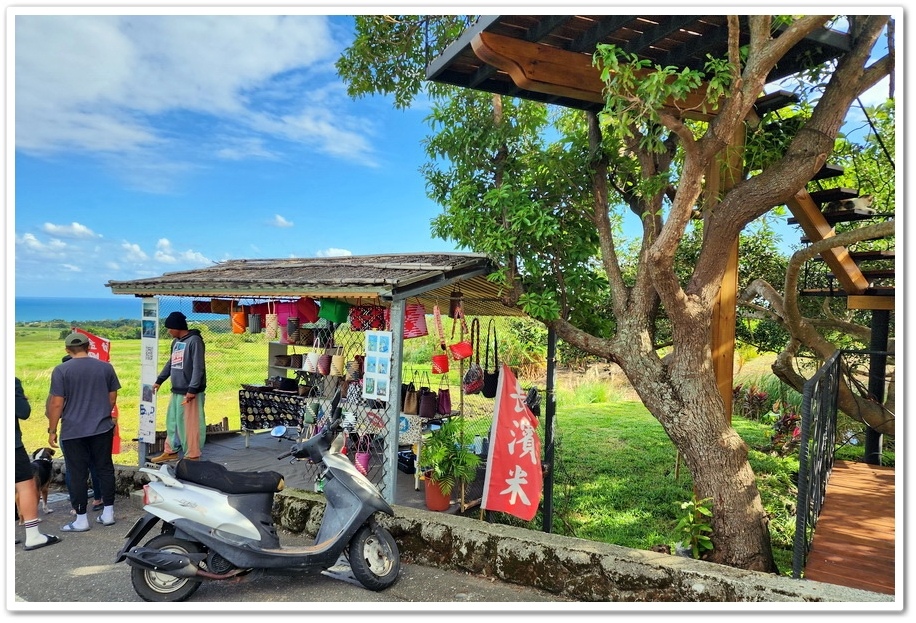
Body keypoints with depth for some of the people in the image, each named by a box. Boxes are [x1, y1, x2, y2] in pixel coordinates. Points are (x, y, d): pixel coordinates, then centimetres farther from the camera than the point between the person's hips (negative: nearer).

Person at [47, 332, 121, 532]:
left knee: (78, 474, 4)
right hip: (102, 429, 3)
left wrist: (52, 430, 1)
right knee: (105, 469, 11)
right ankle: (108, 513, 17)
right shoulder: (105, 367, 1)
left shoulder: (61, 370, -9)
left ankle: (81, 519, 10)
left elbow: (56, 404, -10)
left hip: (73, 432, -3)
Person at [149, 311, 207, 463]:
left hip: (190, 392, -9)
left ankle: (192, 456, 6)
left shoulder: (194, 341, -14)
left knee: (190, 425, -3)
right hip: (176, 391, 9)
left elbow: (198, 367, -18)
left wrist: (192, 389, -22)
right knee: (172, 422, 17)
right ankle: (170, 451, 31)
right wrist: (159, 380, 26)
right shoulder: (176, 341, 14)